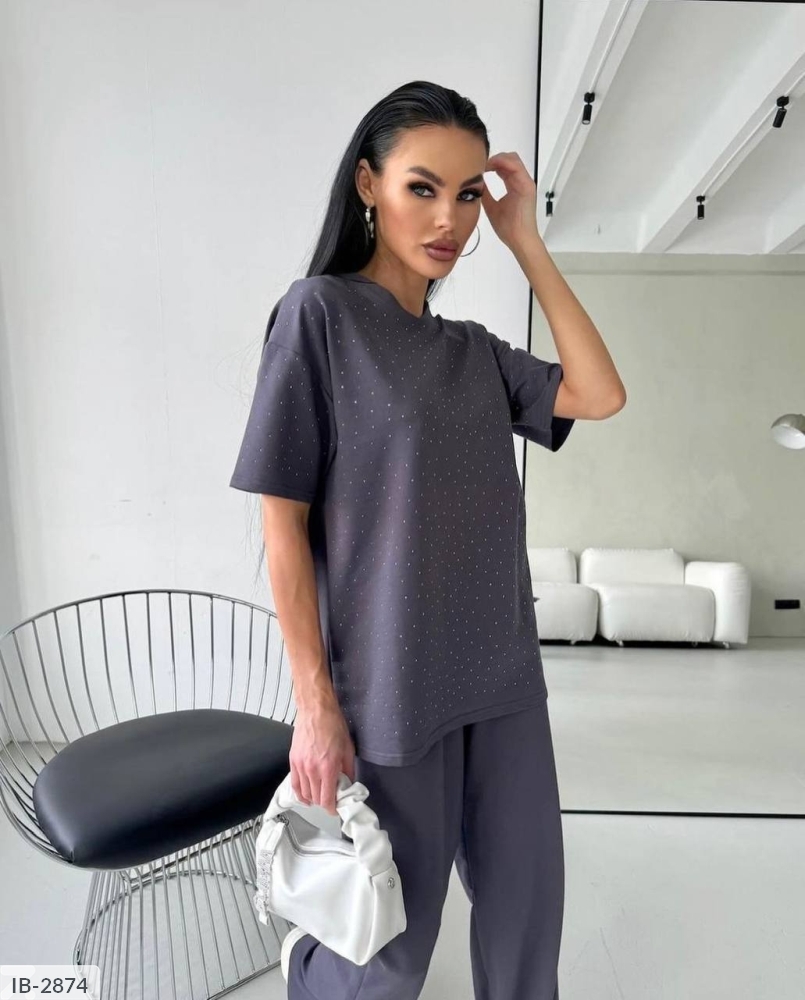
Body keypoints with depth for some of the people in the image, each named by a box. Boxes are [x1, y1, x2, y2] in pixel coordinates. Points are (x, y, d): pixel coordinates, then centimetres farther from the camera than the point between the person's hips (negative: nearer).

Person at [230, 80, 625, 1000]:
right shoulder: (318, 311, -9)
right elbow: (284, 518, -11)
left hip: (503, 674, 6)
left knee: (527, 902, 18)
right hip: (391, 682, -5)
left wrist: (524, 240, -1)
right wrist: (313, 700, -13)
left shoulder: (475, 348, 9)